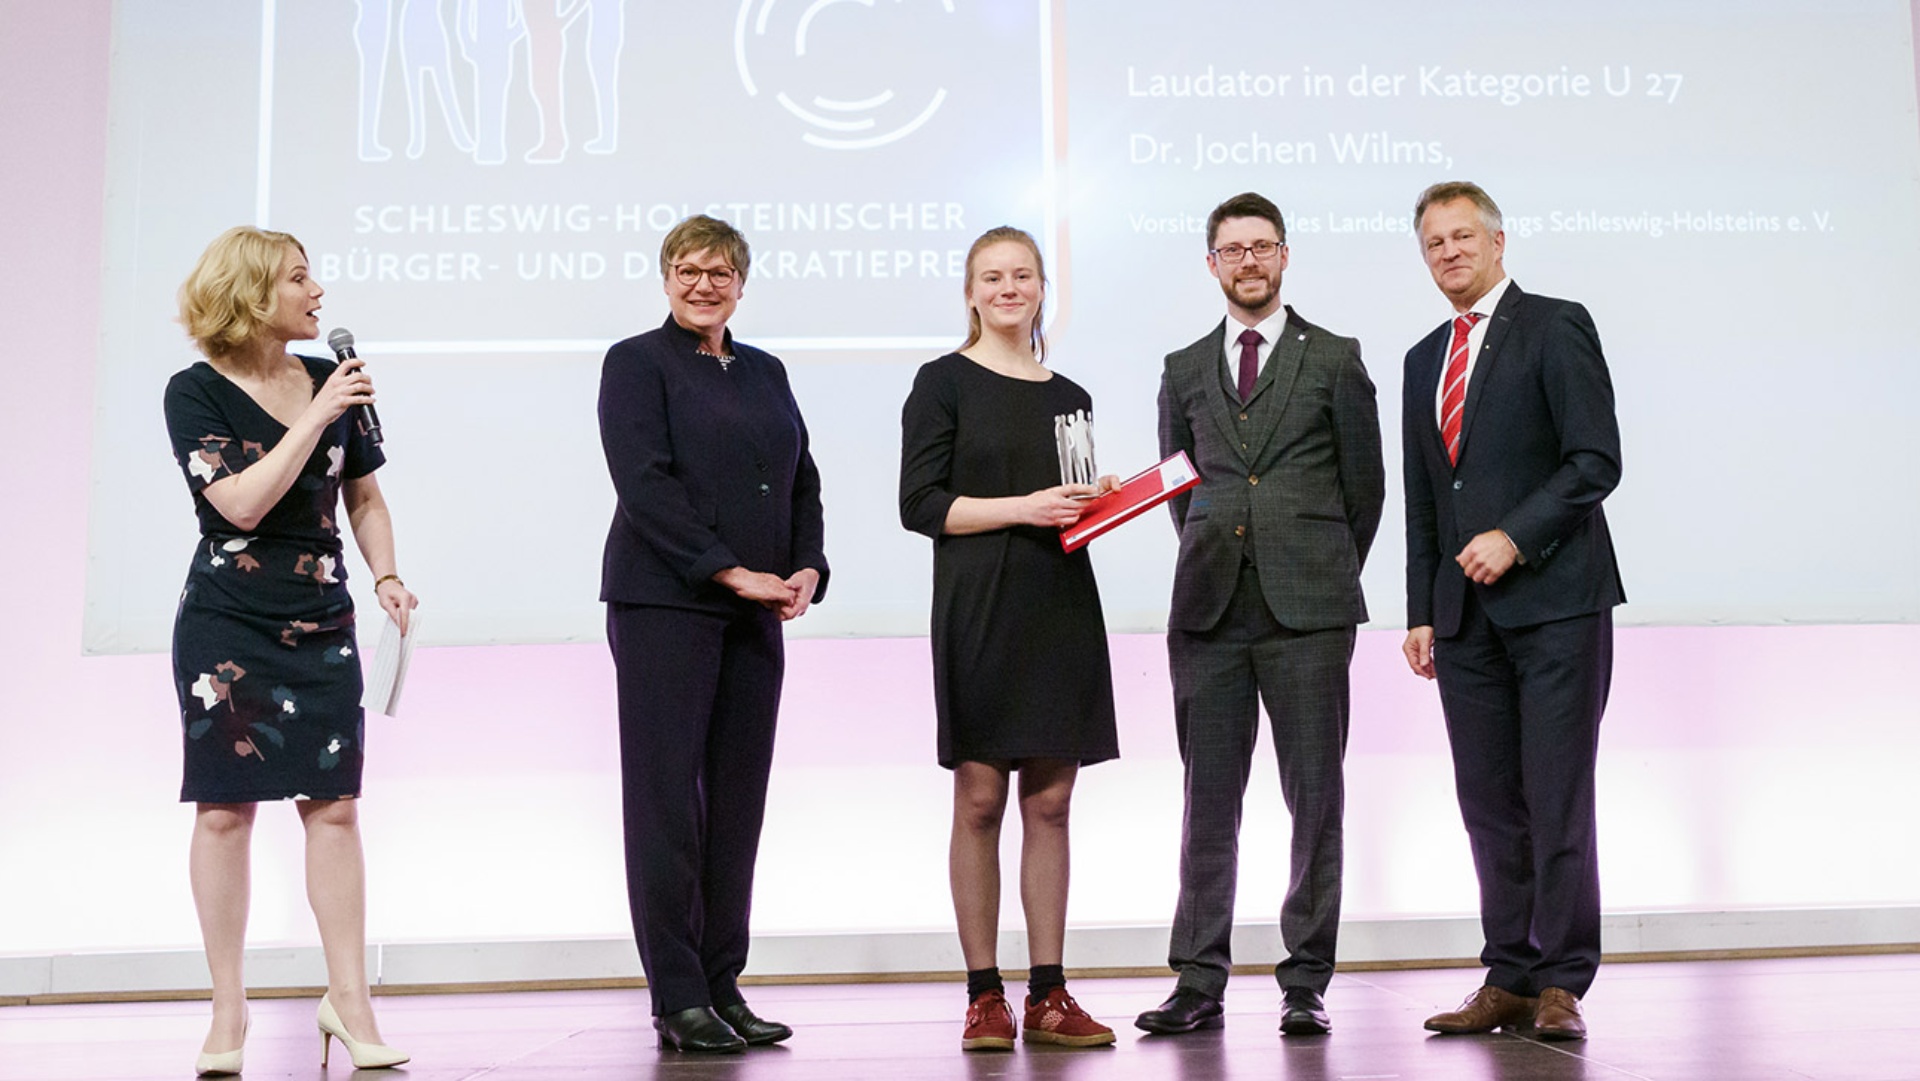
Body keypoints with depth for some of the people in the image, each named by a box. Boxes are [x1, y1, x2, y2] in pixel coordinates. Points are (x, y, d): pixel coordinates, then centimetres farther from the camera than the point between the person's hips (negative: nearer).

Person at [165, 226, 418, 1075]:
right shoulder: (195, 392, -6)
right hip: (226, 629, -3)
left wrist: (387, 577, 0)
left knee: (334, 805, -1)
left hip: (322, 625, 3)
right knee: (224, 809, 0)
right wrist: (319, 415, -20)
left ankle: (348, 996, 8)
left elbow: (364, 497, 15)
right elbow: (241, 502, -18)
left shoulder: (333, 381, 6)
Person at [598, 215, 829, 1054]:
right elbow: (643, 484, -11)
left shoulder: (765, 372, 18)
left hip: (755, 613, 6)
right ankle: (677, 1000, 3)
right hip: (663, 603, -5)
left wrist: (808, 568, -1)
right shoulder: (636, 362, 0)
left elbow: (803, 482, 17)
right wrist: (729, 571, -16)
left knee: (738, 798, 6)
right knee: (666, 795, -3)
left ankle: (724, 986, 14)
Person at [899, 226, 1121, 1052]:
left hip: (1062, 610, 5)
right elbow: (920, 504, -6)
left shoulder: (1069, 398, 17)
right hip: (981, 611, -4)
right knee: (980, 799, -2)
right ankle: (983, 994, 5)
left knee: (1050, 802, 4)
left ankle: (1047, 996, 9)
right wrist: (1021, 507, -15)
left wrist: (1099, 506, 1)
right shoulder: (944, 383, 2)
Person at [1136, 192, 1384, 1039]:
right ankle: (1199, 984, 11)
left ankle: (1305, 983, 10)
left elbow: (1364, 484, 9)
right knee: (1208, 801, 4)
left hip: (1307, 611, -2)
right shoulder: (1184, 370, 15)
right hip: (1209, 614, 2)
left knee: (1315, 799, 0)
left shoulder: (1334, 360, 7)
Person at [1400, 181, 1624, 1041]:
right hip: (1466, 613, 6)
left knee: (1557, 797, -5)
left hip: (1555, 596, -6)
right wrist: (1421, 611, 12)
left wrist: (1515, 536, -16)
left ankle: (1560, 984, 3)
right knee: (1489, 802, 6)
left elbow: (1597, 460, -9)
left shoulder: (1556, 327, 0)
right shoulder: (1425, 359, 19)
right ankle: (1509, 979, 13)